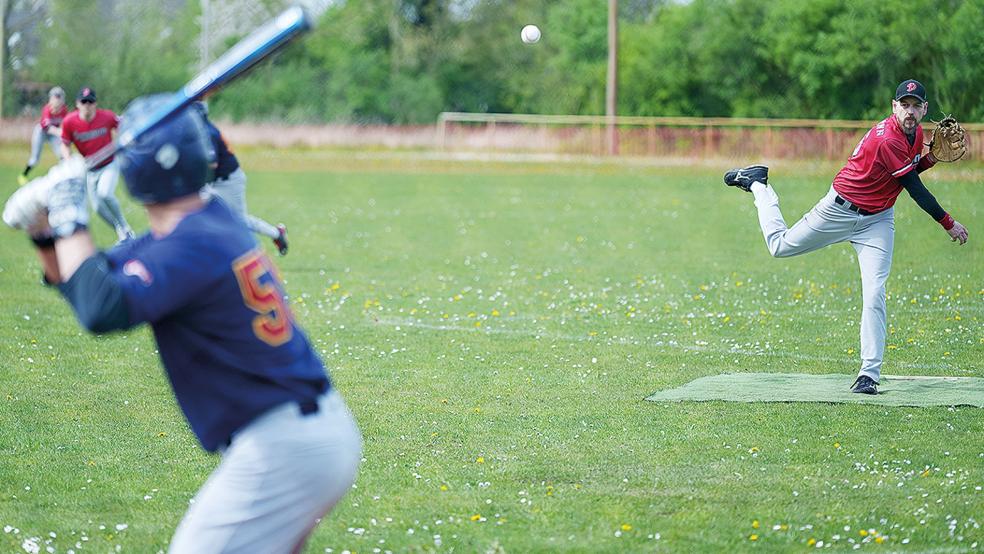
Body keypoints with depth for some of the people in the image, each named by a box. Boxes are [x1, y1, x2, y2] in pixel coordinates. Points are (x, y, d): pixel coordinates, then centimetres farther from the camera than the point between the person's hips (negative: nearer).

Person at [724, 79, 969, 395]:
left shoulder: (916, 133, -2)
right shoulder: (887, 139, -29)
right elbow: (916, 190, -24)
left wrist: (932, 158, -5)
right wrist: (948, 224, -16)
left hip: (877, 220, 6)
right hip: (840, 211, -6)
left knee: (874, 295, -9)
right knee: (780, 246, 13)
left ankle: (869, 375, -7)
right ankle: (757, 184, 39)